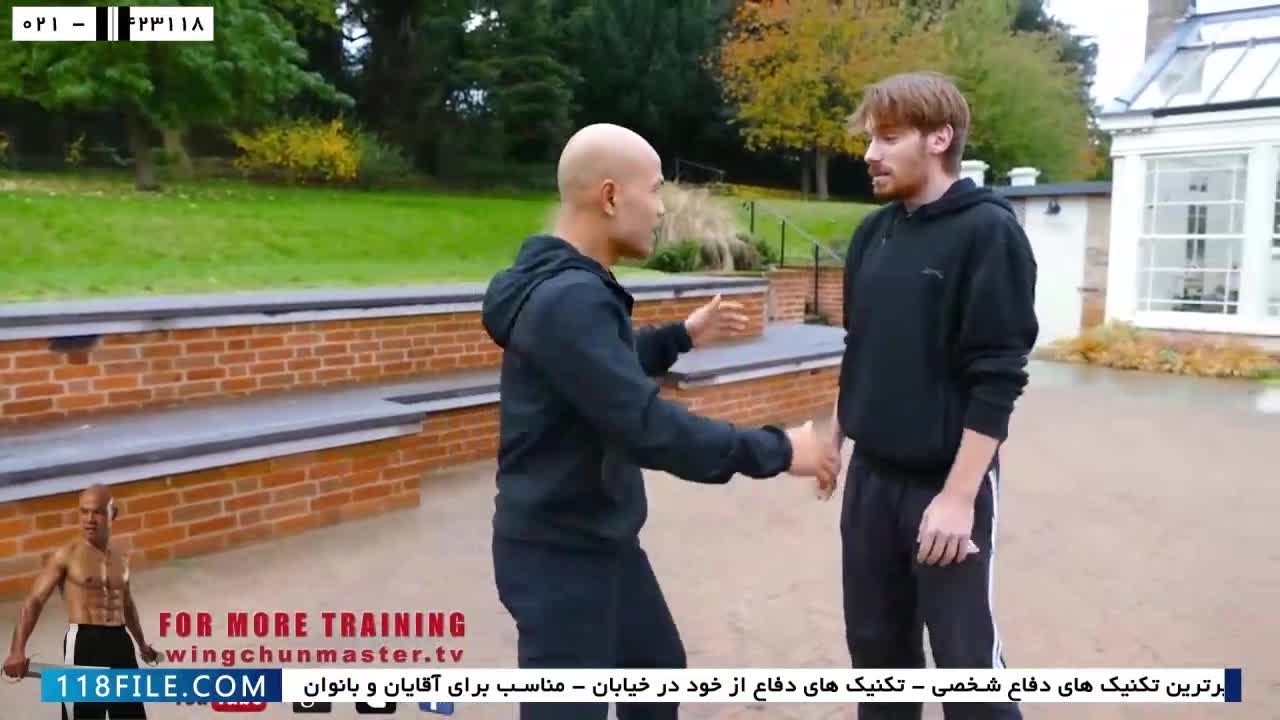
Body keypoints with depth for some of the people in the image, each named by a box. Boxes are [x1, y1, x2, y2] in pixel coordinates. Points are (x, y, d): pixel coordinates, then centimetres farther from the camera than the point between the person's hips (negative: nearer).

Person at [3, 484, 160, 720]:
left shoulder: (119, 560, 13)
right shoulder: (66, 555, -3)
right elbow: (34, 601, -8)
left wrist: (142, 643, 36)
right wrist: (17, 650, -22)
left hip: (120, 641, 6)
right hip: (84, 643, -6)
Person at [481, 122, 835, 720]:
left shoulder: (576, 285, 6)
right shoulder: (566, 299, -28)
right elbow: (647, 426, -32)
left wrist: (681, 336, 18)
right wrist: (775, 451, -23)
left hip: (604, 538, 10)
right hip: (558, 552, -10)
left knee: (657, 665, 25)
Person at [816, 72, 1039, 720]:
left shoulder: (987, 232, -12)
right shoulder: (873, 233, 7)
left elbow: (998, 377, -16)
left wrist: (959, 494, -18)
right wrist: (834, 440, 15)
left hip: (946, 484, -6)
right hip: (870, 477, 6)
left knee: (965, 656, 5)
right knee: (875, 643, 15)